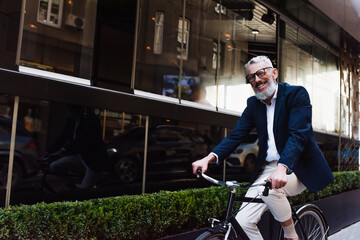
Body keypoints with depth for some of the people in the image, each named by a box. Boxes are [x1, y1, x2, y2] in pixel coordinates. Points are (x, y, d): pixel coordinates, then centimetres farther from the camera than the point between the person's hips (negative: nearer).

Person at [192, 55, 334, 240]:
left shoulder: (297, 94, -8)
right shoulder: (253, 104, 8)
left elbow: (298, 134, -21)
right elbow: (236, 135, 0)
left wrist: (283, 168, -38)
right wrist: (210, 157, -17)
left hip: (297, 168, -4)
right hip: (268, 168, 4)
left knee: (269, 189, -34)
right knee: (243, 222, -11)